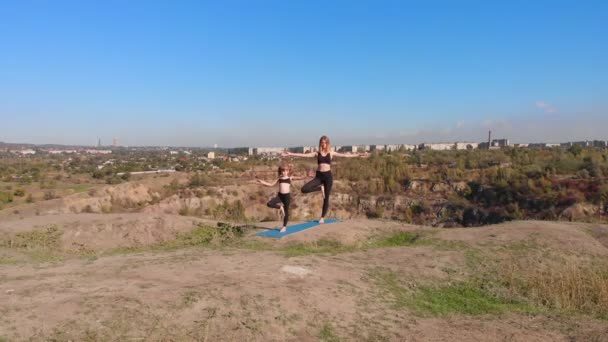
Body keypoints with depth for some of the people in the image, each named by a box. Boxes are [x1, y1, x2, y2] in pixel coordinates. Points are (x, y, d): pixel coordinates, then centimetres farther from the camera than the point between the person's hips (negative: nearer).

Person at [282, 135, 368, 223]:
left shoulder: (331, 153, 5)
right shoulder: (317, 153, 6)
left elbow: (345, 155, 2)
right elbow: (304, 155, 0)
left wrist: (359, 155, -4)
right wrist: (291, 154, -8)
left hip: (328, 176, -1)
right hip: (319, 176, 1)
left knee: (326, 198, 3)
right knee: (304, 189, -18)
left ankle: (322, 217, 17)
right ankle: (320, 188, 5)